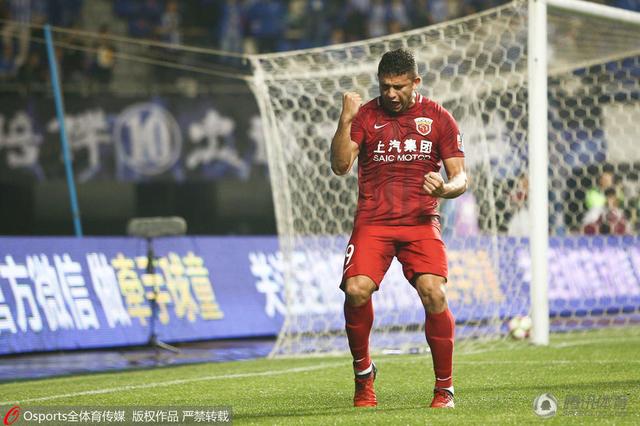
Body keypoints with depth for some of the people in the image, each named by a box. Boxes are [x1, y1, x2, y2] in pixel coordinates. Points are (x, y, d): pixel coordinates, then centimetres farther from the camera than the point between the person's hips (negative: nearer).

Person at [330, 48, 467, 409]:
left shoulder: (438, 118, 7)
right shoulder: (366, 115, 6)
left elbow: (461, 177, 6)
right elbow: (340, 166, -5)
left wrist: (445, 188, -18)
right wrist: (345, 121, -18)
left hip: (421, 222, 0)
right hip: (373, 222, 0)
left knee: (434, 294, -21)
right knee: (356, 290, -22)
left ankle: (445, 388, -6)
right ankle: (363, 372, 4)